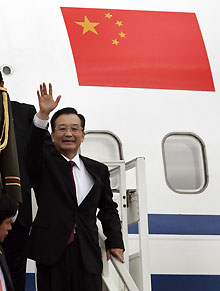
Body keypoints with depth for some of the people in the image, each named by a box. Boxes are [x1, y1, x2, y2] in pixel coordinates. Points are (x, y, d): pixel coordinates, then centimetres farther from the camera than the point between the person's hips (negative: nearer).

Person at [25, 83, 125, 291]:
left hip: (87, 256, 2)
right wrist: (43, 115, -29)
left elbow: (108, 209, 21)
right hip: (51, 251, -2)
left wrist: (115, 242, 11)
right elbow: (33, 150, -16)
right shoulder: (45, 164, 6)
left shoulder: (98, 170, 14)